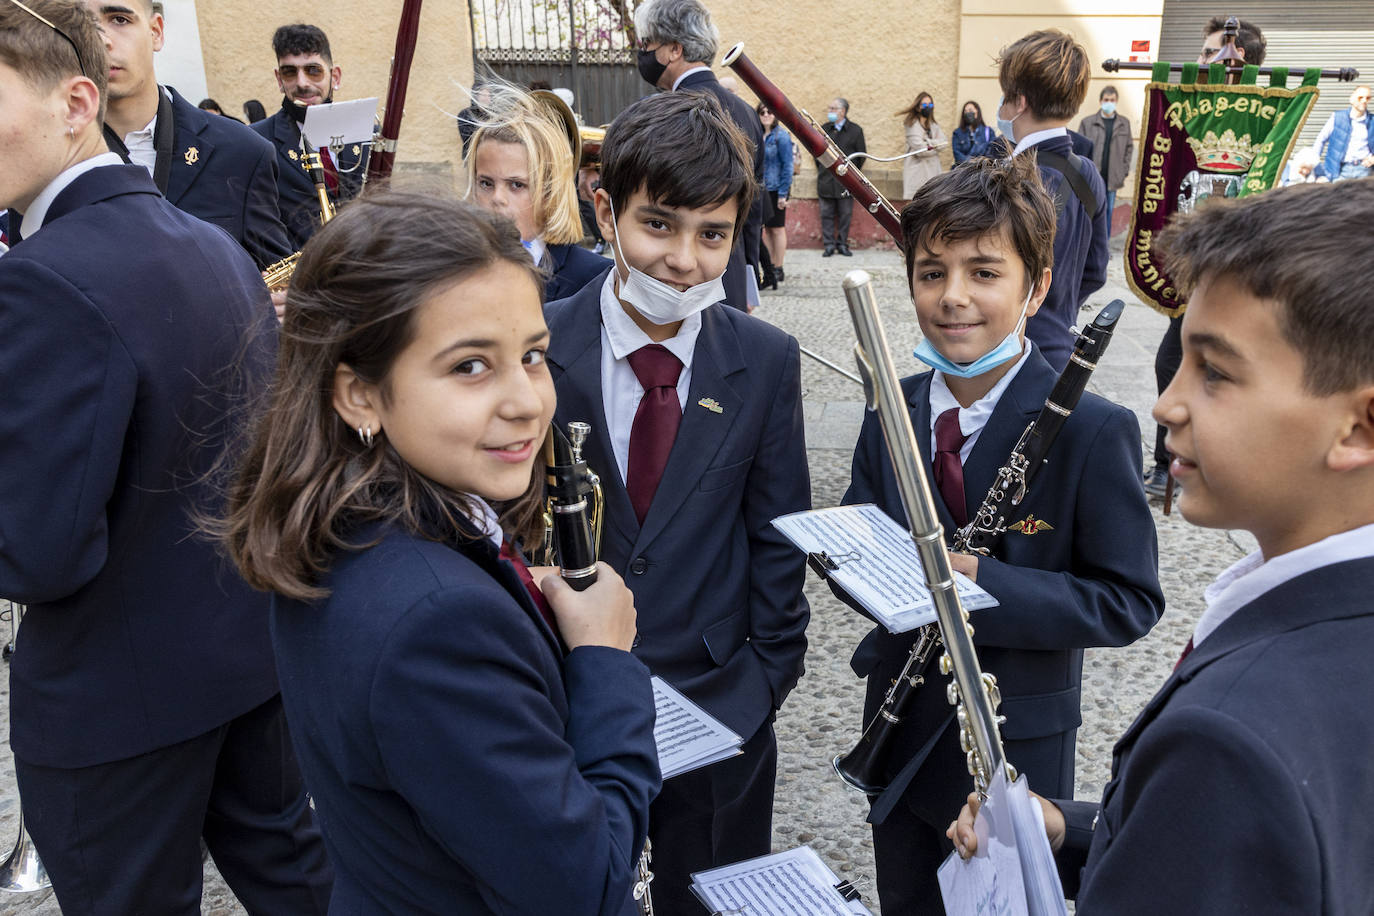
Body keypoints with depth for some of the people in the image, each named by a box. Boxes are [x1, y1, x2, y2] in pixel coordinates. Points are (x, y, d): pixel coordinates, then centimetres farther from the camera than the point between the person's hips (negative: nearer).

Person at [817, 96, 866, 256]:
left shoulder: (855, 130, 1)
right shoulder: (823, 129, 7)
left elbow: (861, 154, 6)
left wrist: (852, 171, 5)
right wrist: (821, 169, 10)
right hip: (826, 181, 2)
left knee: (845, 214, 4)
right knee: (827, 214, 3)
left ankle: (842, 244, 12)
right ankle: (829, 244, 8)